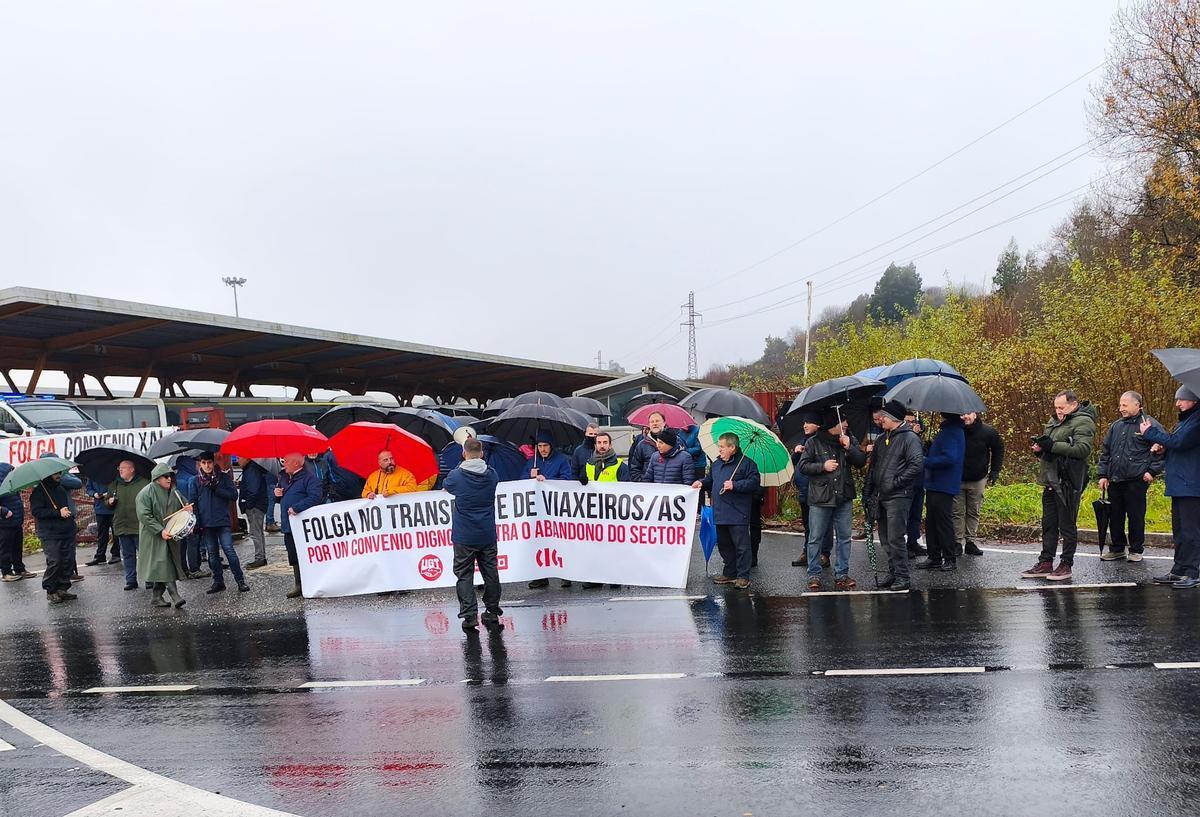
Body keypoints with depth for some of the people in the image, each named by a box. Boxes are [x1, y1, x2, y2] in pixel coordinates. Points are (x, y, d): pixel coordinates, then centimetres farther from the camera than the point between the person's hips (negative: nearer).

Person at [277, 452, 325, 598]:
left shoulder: (309, 477, -12)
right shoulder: (284, 476, 15)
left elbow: (315, 497, -24)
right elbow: (282, 497, 30)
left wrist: (296, 508, -23)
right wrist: (277, 493, 5)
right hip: (289, 525, 8)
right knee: (294, 558, 12)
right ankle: (299, 585, 21)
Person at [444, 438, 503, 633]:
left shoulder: (456, 476, -10)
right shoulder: (492, 475, -2)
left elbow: (446, 487, 11)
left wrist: (461, 467, 24)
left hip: (464, 537, -3)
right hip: (487, 535, 3)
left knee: (464, 575, 3)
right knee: (490, 573, 12)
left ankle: (469, 617, -3)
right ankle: (492, 615, 20)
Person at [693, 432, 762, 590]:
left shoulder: (746, 463, -8)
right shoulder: (716, 464, 15)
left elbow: (754, 482, -16)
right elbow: (710, 480, 29)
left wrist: (735, 485, -21)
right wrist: (702, 483, 9)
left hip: (738, 515, -8)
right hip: (720, 514, 8)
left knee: (741, 546, -4)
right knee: (724, 545, 15)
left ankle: (743, 577, 4)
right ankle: (729, 573, 27)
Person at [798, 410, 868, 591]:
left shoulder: (850, 440, 7)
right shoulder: (814, 442, -3)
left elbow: (862, 461, 2)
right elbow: (803, 465, -2)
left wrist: (849, 448, -12)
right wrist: (822, 466, -14)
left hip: (844, 497, 3)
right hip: (820, 499, -3)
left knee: (844, 537, 8)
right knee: (816, 538, 2)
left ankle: (841, 574, 18)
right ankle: (814, 574, 12)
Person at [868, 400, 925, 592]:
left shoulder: (909, 438, -10)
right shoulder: (882, 439, 16)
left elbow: (917, 465, -20)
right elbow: (874, 465, 23)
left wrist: (897, 482, -17)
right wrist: (873, 490, 14)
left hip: (898, 497, -8)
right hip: (881, 496, 9)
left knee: (895, 538, -8)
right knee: (885, 539, 13)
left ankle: (903, 577, 0)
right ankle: (892, 573, 24)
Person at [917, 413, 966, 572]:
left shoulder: (951, 432, -18)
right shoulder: (948, 430, 14)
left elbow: (950, 458, -27)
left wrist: (926, 461, -19)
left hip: (943, 486, -10)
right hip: (936, 484, 10)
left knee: (943, 522, -2)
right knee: (931, 522, 14)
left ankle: (950, 559, 8)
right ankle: (934, 558, 21)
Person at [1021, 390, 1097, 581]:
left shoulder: (1083, 422, -8)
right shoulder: (1054, 421, 18)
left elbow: (1083, 449, -21)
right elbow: (1047, 445, 28)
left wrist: (1053, 445, -21)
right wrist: (1039, 448, 4)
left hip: (1068, 482, -8)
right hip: (1051, 480, 8)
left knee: (1067, 526, 0)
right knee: (1048, 524, 12)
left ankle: (1066, 565, 9)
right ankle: (1045, 563, 19)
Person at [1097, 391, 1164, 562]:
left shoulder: (1150, 424, -2)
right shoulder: (1115, 426, 16)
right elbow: (1105, 451, 19)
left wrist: (1152, 471, -8)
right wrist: (1102, 474, 12)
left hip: (1136, 480, -6)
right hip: (1114, 480, 6)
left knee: (1136, 517, 2)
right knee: (1115, 516, 10)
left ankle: (1136, 550, 14)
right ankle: (1117, 549, 21)